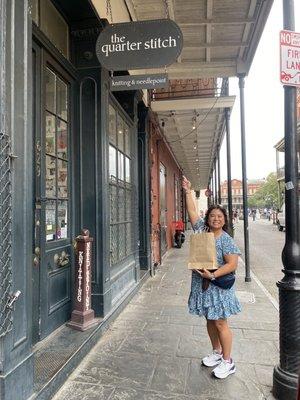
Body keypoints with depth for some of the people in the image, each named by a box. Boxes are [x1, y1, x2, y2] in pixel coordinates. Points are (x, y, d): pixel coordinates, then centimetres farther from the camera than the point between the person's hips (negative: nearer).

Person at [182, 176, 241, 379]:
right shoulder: (202, 231, 1)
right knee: (210, 320, 17)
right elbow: (192, 211, 2)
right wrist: (188, 192, -1)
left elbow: (232, 264, -18)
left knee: (220, 322, 2)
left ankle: (228, 362, 18)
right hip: (202, 285, 6)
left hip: (218, 285, -6)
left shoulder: (227, 240, -13)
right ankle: (217, 352, 36)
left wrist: (213, 275, -26)